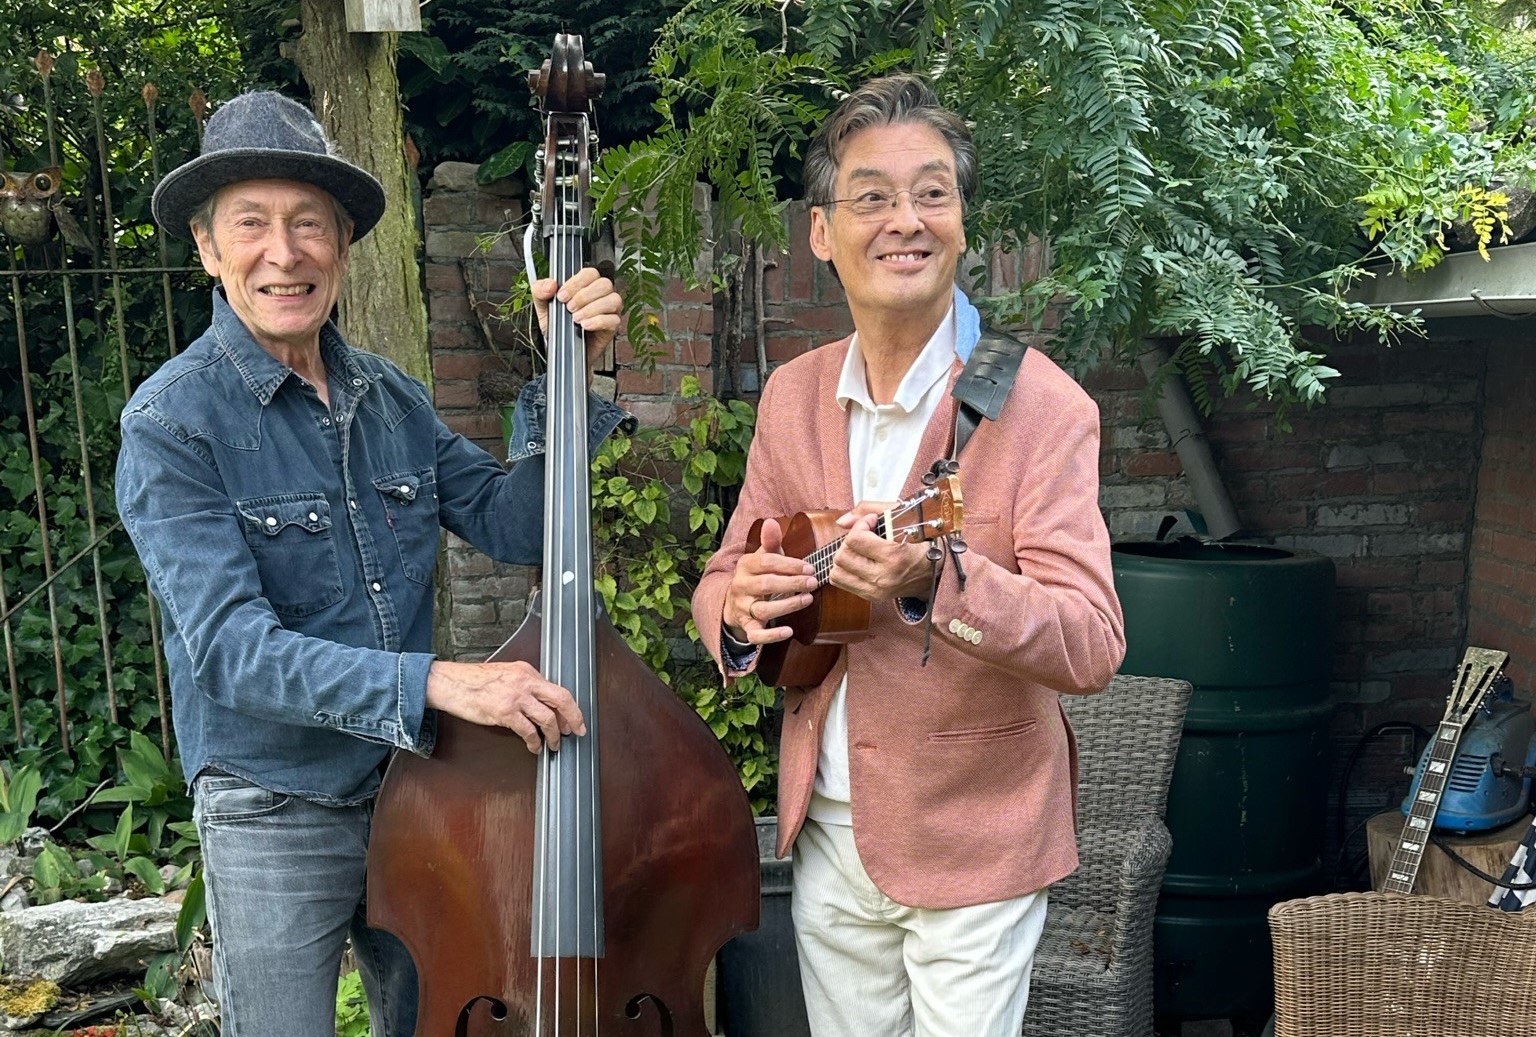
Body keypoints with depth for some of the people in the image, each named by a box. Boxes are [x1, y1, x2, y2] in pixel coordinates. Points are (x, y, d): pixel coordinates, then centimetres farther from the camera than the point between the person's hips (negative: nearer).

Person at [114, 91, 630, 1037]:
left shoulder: (392, 399, 4)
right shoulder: (173, 422, -15)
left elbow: (514, 525, 1)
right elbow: (231, 647, -24)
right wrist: (435, 681, -35)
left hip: (419, 790, 6)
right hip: (277, 817, -5)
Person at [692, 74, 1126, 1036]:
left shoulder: (1041, 406, -15)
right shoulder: (792, 395, 2)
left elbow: (1092, 647, -22)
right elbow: (723, 578, 8)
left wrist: (941, 581, -38)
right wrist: (740, 610, -16)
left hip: (974, 844, -4)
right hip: (827, 836, 5)